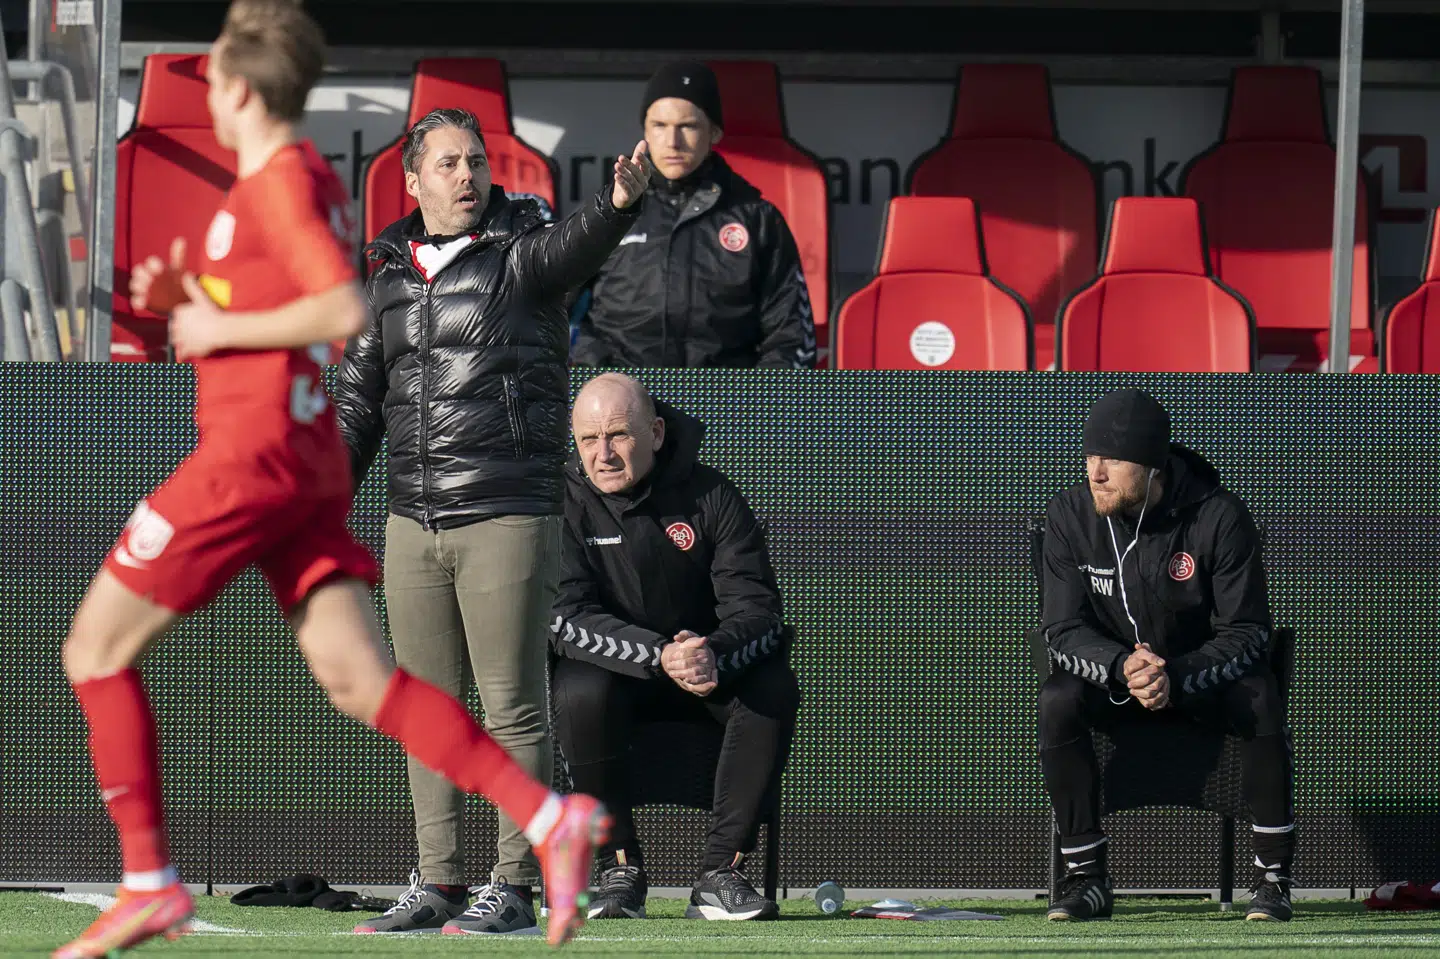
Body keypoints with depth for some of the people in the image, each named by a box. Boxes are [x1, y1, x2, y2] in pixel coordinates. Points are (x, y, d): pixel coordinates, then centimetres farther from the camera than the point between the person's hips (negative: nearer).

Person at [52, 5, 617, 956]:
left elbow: (344, 310, -24)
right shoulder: (312, 180, 18)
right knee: (359, 678, 0)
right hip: (311, 462, 9)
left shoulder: (281, 183, -12)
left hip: (249, 458, -9)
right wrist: (186, 296, 17)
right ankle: (551, 816, -14)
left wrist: (223, 328, -15)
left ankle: (150, 883, 0)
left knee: (97, 648, 2)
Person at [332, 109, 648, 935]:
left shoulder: (520, 255, -3)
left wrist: (619, 205, -49)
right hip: (413, 525, 6)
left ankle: (516, 889, 0)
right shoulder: (390, 277, 13)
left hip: (509, 517, -6)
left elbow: (574, 247, -27)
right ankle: (440, 885, 16)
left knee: (514, 708, -3)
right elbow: (358, 402, 19)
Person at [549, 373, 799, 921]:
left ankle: (721, 872, -25)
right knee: (580, 694, -34)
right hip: (611, 669, -1)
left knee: (774, 688, -27)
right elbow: (567, 618, -21)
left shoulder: (710, 496, -9)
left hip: (710, 670, 1)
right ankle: (620, 870, -22)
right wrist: (660, 655, -37)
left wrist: (715, 655, -39)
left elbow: (756, 609, -14)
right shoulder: (564, 500, -12)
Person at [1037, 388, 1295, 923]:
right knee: (1057, 701, -30)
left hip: (1203, 675, -2)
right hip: (1110, 672, 2)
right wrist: (1122, 667, -35)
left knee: (1259, 696, -33)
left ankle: (1273, 877, -22)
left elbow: (1246, 634, -18)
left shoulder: (1219, 517, -19)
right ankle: (1086, 877, -20)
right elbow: (1064, 632, -12)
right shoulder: (1070, 517, -12)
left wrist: (1175, 678, -36)